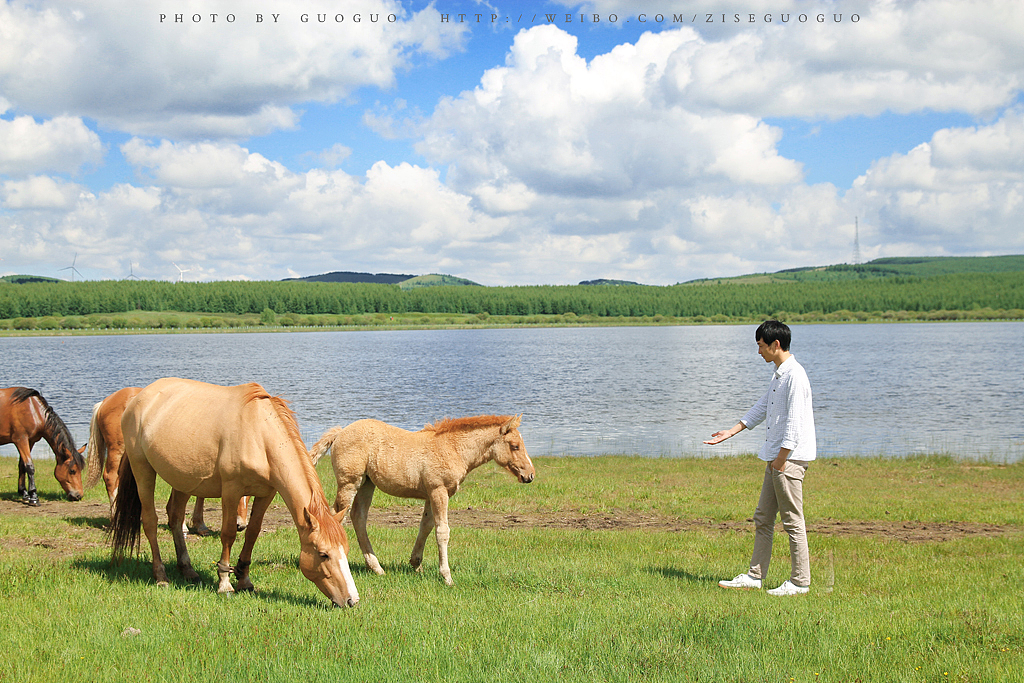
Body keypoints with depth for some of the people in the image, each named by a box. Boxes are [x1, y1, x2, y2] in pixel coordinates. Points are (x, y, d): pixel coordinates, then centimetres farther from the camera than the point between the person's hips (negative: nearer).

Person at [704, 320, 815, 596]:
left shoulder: (795, 375, -15)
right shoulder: (778, 374, 16)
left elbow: (794, 421, -19)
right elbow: (762, 408, 24)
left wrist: (781, 459, -19)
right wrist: (730, 433, 22)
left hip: (790, 458, -10)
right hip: (776, 458, 10)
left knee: (792, 521, -4)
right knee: (763, 518, 12)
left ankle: (800, 581, 3)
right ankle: (755, 575, 18)